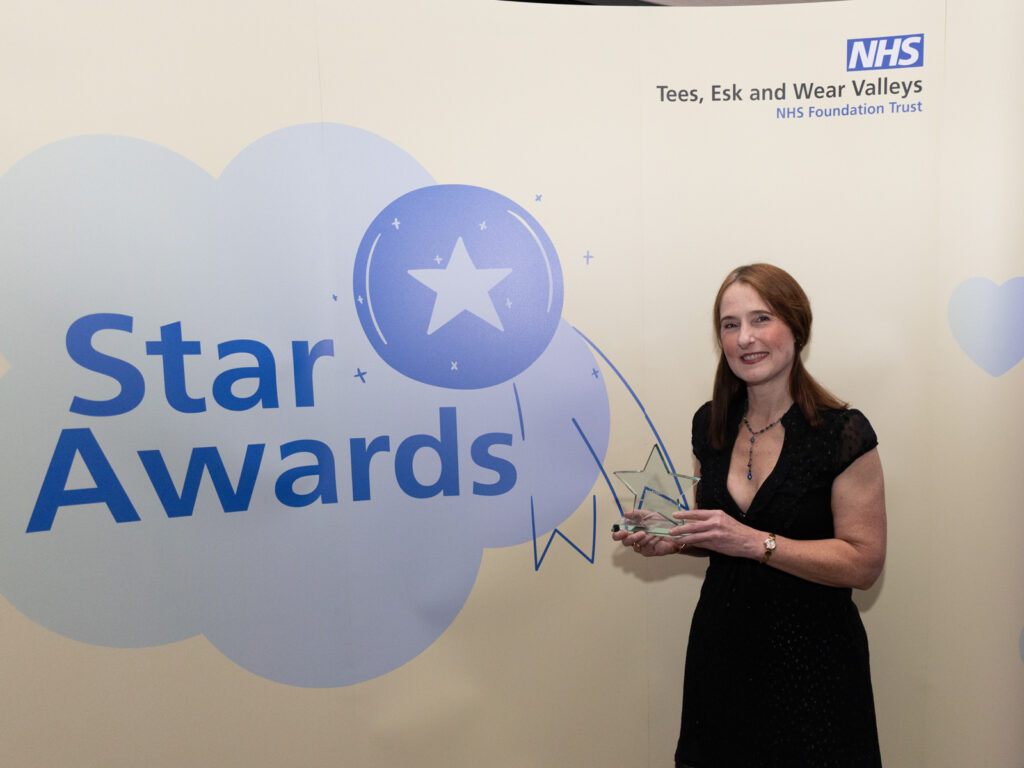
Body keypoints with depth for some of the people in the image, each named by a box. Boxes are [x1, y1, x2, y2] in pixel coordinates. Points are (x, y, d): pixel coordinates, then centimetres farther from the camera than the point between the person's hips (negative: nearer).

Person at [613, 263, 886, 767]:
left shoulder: (843, 435, -15)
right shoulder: (710, 424, 1)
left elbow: (864, 563, -15)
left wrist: (755, 542, -25)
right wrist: (672, 540, -6)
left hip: (809, 654, -4)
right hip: (721, 645, 5)